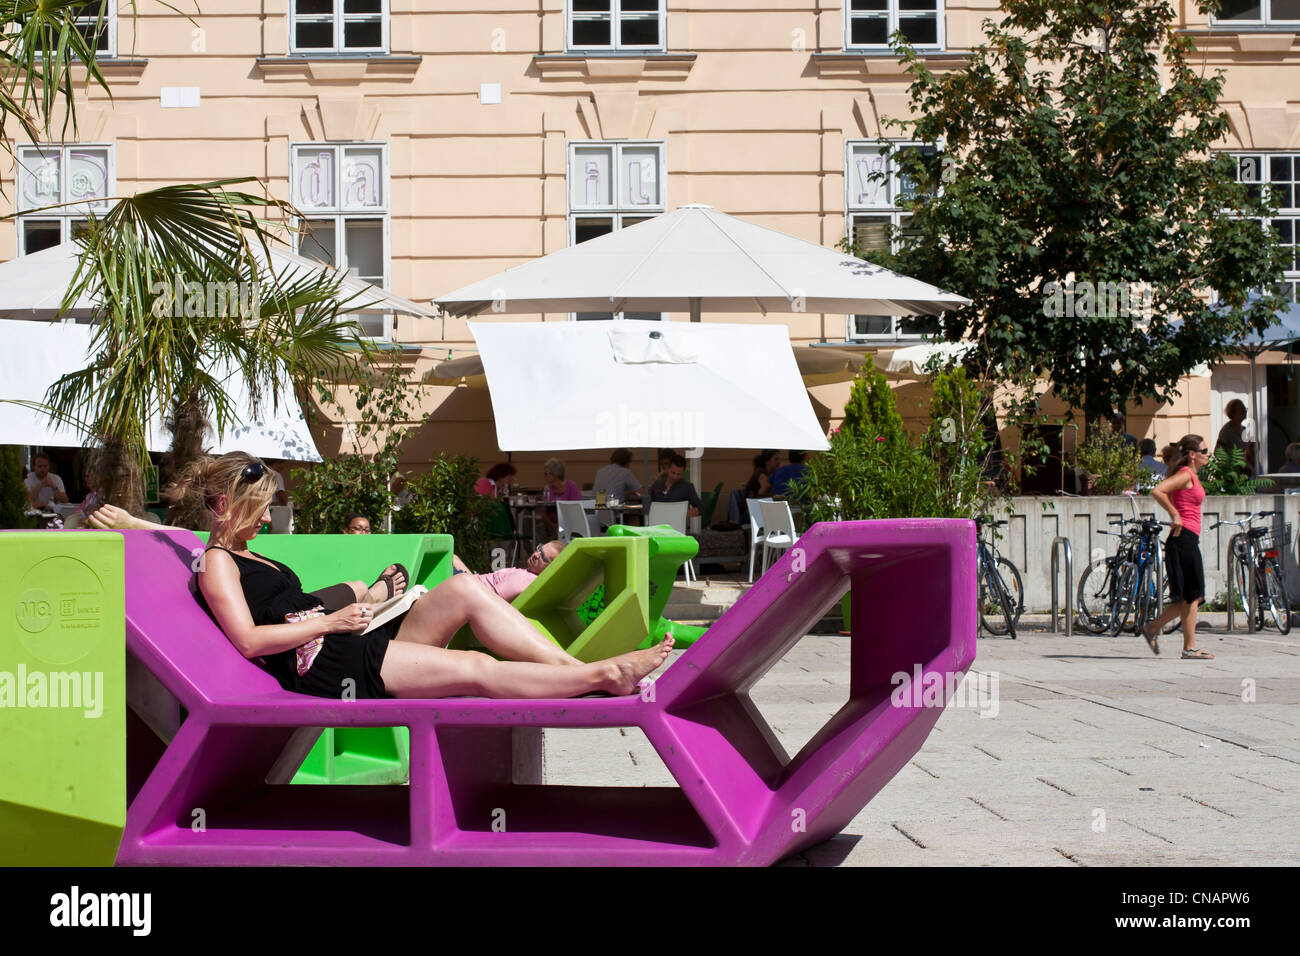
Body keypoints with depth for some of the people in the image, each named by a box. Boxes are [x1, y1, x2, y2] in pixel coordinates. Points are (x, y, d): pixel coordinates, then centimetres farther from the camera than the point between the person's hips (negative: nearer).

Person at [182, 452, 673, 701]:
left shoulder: (251, 559, 30)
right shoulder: (217, 562, 1)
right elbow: (249, 640, -13)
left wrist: (349, 610, 6)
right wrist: (329, 621, -10)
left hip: (351, 640, 9)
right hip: (320, 664, -9)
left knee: (464, 589, -11)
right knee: (474, 669, -22)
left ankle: (574, 666, -18)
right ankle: (601, 677, -23)